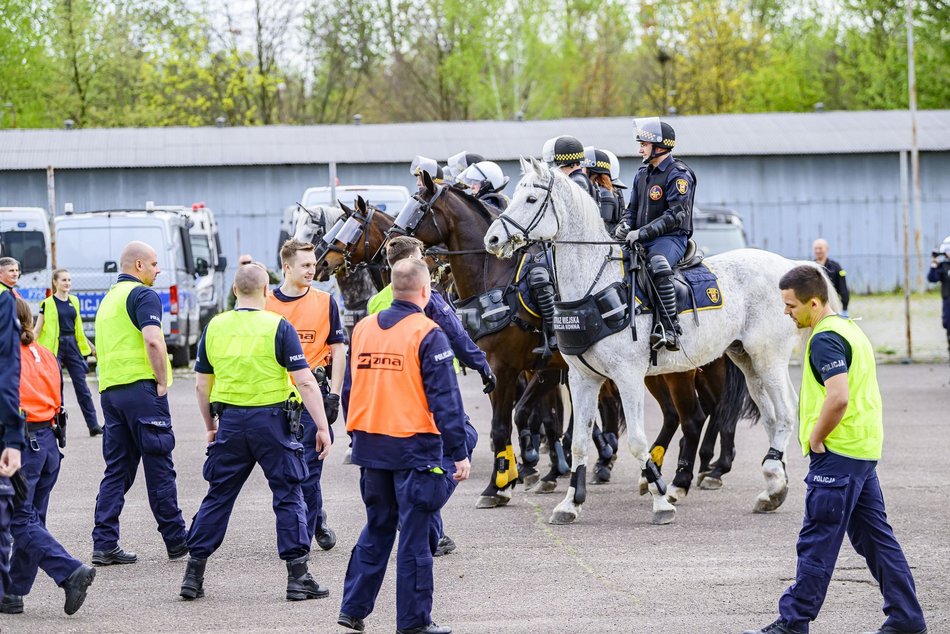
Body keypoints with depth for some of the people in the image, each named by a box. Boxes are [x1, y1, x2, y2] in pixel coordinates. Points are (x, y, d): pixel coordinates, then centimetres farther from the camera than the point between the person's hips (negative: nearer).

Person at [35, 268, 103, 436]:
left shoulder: (74, 301, 12)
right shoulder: (47, 304, -3)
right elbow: (38, 329, -4)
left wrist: (90, 346, 22)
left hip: (73, 346, 4)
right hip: (55, 347, -4)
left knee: (82, 386, 2)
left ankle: (93, 425, 1)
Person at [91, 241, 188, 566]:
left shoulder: (108, 299, 21)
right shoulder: (143, 295, -6)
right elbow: (153, 340, -22)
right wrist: (162, 382, -13)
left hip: (109, 390, 8)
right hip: (140, 386, -8)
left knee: (117, 469, 8)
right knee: (159, 466, -1)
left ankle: (104, 544, 0)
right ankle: (176, 541, 5)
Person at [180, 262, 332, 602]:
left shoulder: (215, 327, 5)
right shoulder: (279, 327, -7)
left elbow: (201, 385, 10)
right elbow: (305, 382, -11)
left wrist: (210, 426, 23)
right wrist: (322, 427, -7)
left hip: (231, 421, 4)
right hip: (272, 420, -3)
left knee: (218, 496, 12)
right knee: (288, 496, 5)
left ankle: (193, 575, 13)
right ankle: (298, 576, 2)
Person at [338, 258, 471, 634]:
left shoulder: (363, 329, 7)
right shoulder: (427, 335, -11)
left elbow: (348, 390, 13)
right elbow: (445, 399, -13)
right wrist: (459, 452, -11)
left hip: (370, 447, 6)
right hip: (414, 448, -6)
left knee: (376, 529, 19)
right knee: (414, 535, 1)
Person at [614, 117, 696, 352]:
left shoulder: (678, 174, -8)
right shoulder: (643, 173, 18)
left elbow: (676, 215, -17)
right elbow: (632, 208, 23)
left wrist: (643, 232, -24)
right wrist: (625, 225, -2)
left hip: (670, 238, -9)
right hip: (642, 241, 9)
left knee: (658, 266, -38)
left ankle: (670, 330, -41)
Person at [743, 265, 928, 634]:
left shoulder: (825, 340, -16)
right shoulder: (849, 329, 16)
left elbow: (838, 398, -29)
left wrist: (815, 438, -15)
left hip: (837, 454, -10)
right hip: (865, 450, 10)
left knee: (817, 542, -5)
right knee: (875, 537, 12)